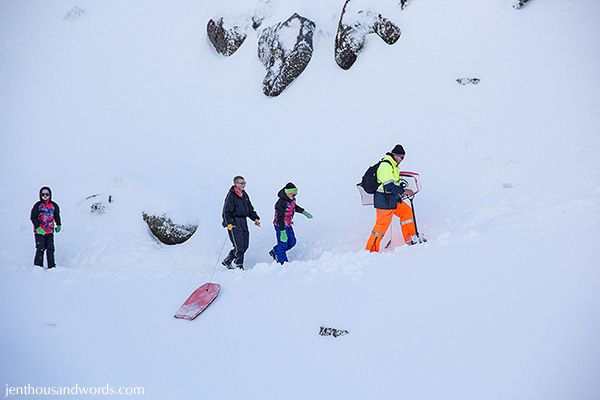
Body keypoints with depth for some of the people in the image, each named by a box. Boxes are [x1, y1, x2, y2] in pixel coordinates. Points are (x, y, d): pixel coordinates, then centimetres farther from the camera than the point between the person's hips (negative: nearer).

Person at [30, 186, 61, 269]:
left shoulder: (54, 206, 8)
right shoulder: (38, 206, -4)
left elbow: (57, 216, 23)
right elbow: (33, 217, -6)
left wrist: (58, 225, 20)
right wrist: (38, 227, -16)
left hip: (50, 231, 4)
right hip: (39, 232, -4)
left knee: (50, 249, 4)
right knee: (40, 249, -8)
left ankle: (51, 266, 8)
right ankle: (38, 265, 1)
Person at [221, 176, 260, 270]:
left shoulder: (245, 195, 15)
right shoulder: (231, 195, -8)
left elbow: (250, 209, 24)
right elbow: (226, 211, -12)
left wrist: (255, 218, 13)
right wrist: (229, 223, -22)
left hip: (243, 222, 8)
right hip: (234, 223, -8)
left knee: (245, 245, 5)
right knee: (239, 246, -11)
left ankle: (227, 261, 18)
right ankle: (238, 265, 0)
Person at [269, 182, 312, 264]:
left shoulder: (292, 199, -3)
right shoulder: (281, 203, -30)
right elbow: (280, 218, -29)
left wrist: (304, 212, 24)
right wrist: (283, 231, -30)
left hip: (288, 225, 9)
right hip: (280, 226, -9)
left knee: (292, 242, 16)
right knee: (283, 244, -1)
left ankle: (275, 252, 32)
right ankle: (282, 263, 13)